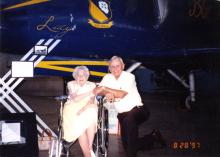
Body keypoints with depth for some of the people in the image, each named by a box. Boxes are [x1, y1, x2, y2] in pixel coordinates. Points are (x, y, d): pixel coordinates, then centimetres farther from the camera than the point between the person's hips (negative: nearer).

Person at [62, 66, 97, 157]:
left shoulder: (91, 85, 6)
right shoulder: (71, 84, 3)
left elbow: (91, 101, -8)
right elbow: (75, 99, -12)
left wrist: (83, 109, -27)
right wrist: (89, 93, -19)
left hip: (88, 109, 1)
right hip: (73, 109, -1)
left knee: (91, 118, -35)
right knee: (79, 125, -31)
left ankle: (90, 148, -27)